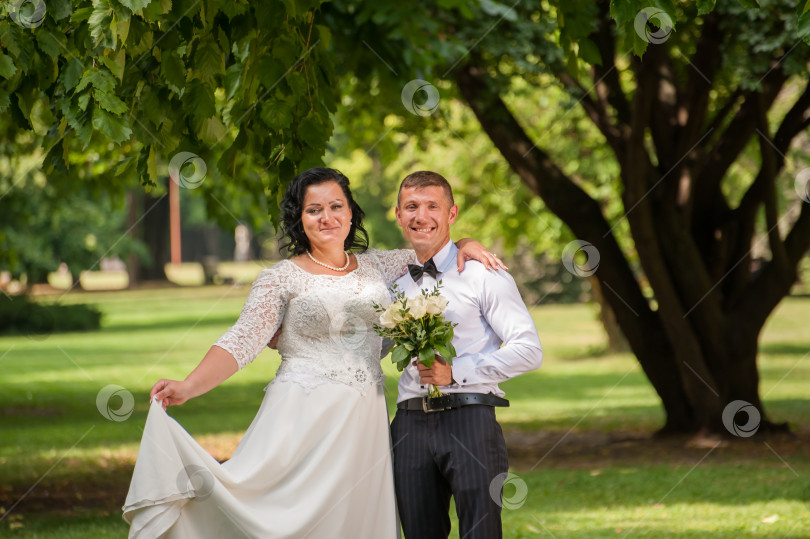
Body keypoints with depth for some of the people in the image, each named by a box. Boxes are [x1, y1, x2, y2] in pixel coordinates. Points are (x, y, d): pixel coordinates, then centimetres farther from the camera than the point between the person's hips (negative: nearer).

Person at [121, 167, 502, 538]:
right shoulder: (282, 279, 1)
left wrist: (463, 246, 6)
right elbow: (241, 341, -8)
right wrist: (187, 388, -22)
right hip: (303, 421, -4)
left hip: (364, 424, 4)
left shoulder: (375, 266, 14)